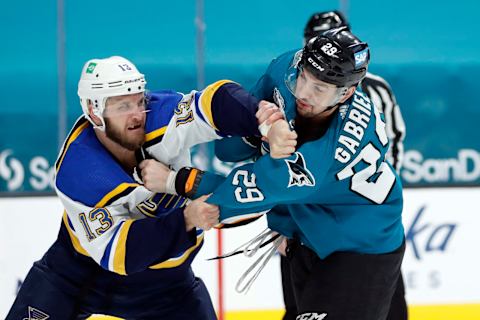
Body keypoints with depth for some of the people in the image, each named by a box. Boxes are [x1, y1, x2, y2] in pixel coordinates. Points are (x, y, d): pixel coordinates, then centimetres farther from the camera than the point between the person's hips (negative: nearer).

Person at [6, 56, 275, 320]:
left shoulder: (157, 116, -25)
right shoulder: (76, 172, -30)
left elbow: (219, 102, -38)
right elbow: (115, 252, -34)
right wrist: (185, 220, -44)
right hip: (84, 264, -2)